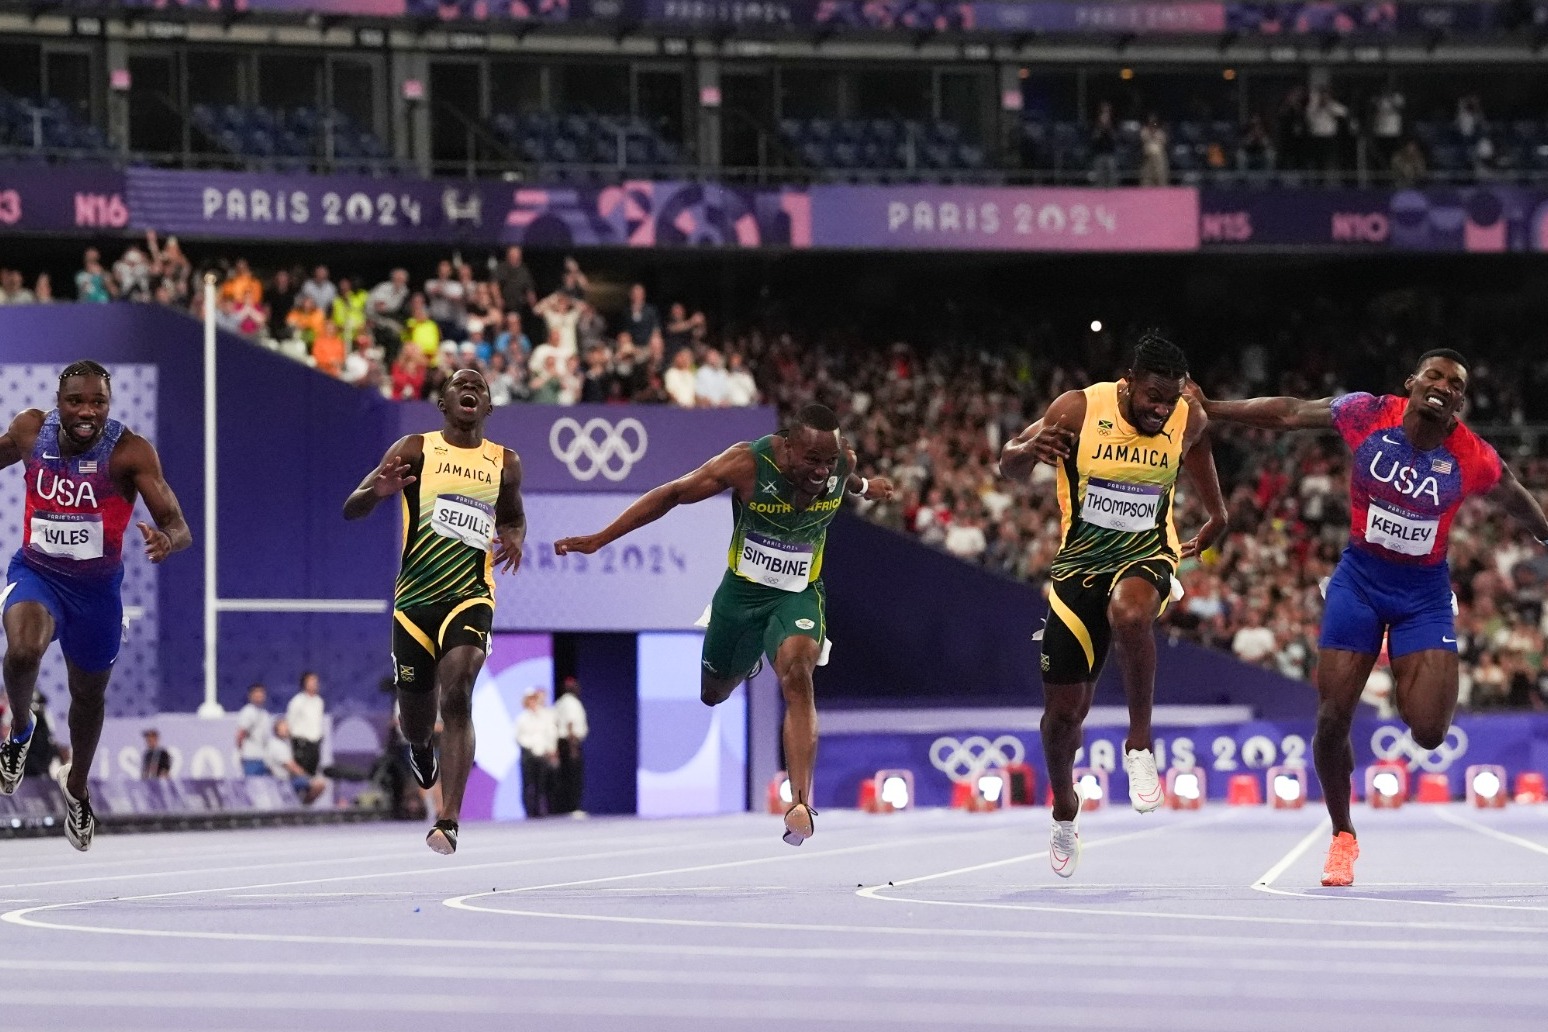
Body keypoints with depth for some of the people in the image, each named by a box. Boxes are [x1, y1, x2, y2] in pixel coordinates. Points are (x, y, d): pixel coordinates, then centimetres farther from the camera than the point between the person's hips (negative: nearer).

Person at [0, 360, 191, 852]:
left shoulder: (130, 452, -23)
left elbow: (180, 528, -27)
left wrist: (167, 539, -50)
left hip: (96, 587, 0)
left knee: (89, 694, 20)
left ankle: (77, 787, 50)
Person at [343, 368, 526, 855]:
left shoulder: (505, 464, 9)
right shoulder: (415, 450, 2)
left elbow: (513, 516, 28)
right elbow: (350, 510, -3)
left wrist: (514, 538, 3)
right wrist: (377, 490, -27)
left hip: (470, 596, 0)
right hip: (414, 596, 1)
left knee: (457, 697, -23)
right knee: (415, 714, 11)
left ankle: (448, 823, -27)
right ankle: (421, 748, 52)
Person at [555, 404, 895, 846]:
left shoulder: (842, 461, -16)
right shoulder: (747, 464, -26)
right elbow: (671, 494, -17)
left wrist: (863, 487, 38)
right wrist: (599, 539, -19)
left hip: (799, 595, 0)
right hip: (742, 590, 1)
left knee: (796, 673, -29)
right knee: (712, 693, 19)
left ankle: (801, 803, -36)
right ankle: (746, 661, 60)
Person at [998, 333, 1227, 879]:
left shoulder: (1188, 420, -7)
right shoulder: (1079, 410, -14)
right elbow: (1008, 466, -9)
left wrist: (1215, 518, 23)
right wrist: (1028, 449, -32)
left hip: (1145, 556, -1)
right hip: (1079, 562, 1)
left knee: (1129, 613, -39)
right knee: (1064, 708, 3)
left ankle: (1139, 746, -20)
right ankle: (1064, 811, 33)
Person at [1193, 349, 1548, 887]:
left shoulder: (1474, 459, -14)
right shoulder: (1368, 415, -15)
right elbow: (1288, 413, -4)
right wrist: (1209, 409, -4)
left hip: (1424, 591, 0)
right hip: (1360, 578, 0)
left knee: (1428, 732, -14)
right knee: (1332, 719, -5)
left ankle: (1409, 681, 25)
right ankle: (1342, 836, 18)